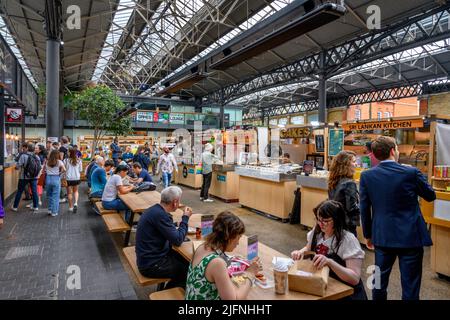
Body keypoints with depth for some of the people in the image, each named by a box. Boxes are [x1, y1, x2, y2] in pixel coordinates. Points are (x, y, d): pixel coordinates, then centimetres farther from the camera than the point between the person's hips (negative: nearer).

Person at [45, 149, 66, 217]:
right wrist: (60, 173, -1)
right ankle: (54, 212, 8)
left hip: (48, 179, 3)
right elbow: (64, 170, -17)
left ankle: (50, 210, 24)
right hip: (56, 179, -3)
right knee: (55, 196, 4)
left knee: (49, 195, 20)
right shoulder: (59, 162, -6)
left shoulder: (47, 162, 4)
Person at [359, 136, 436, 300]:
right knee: (410, 287, 10)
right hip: (410, 237, -2)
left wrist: (368, 235, 11)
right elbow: (431, 196, 6)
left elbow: (364, 209, -1)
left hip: (382, 237, 2)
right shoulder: (411, 172, -12)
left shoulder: (367, 175, -7)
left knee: (379, 282, 18)